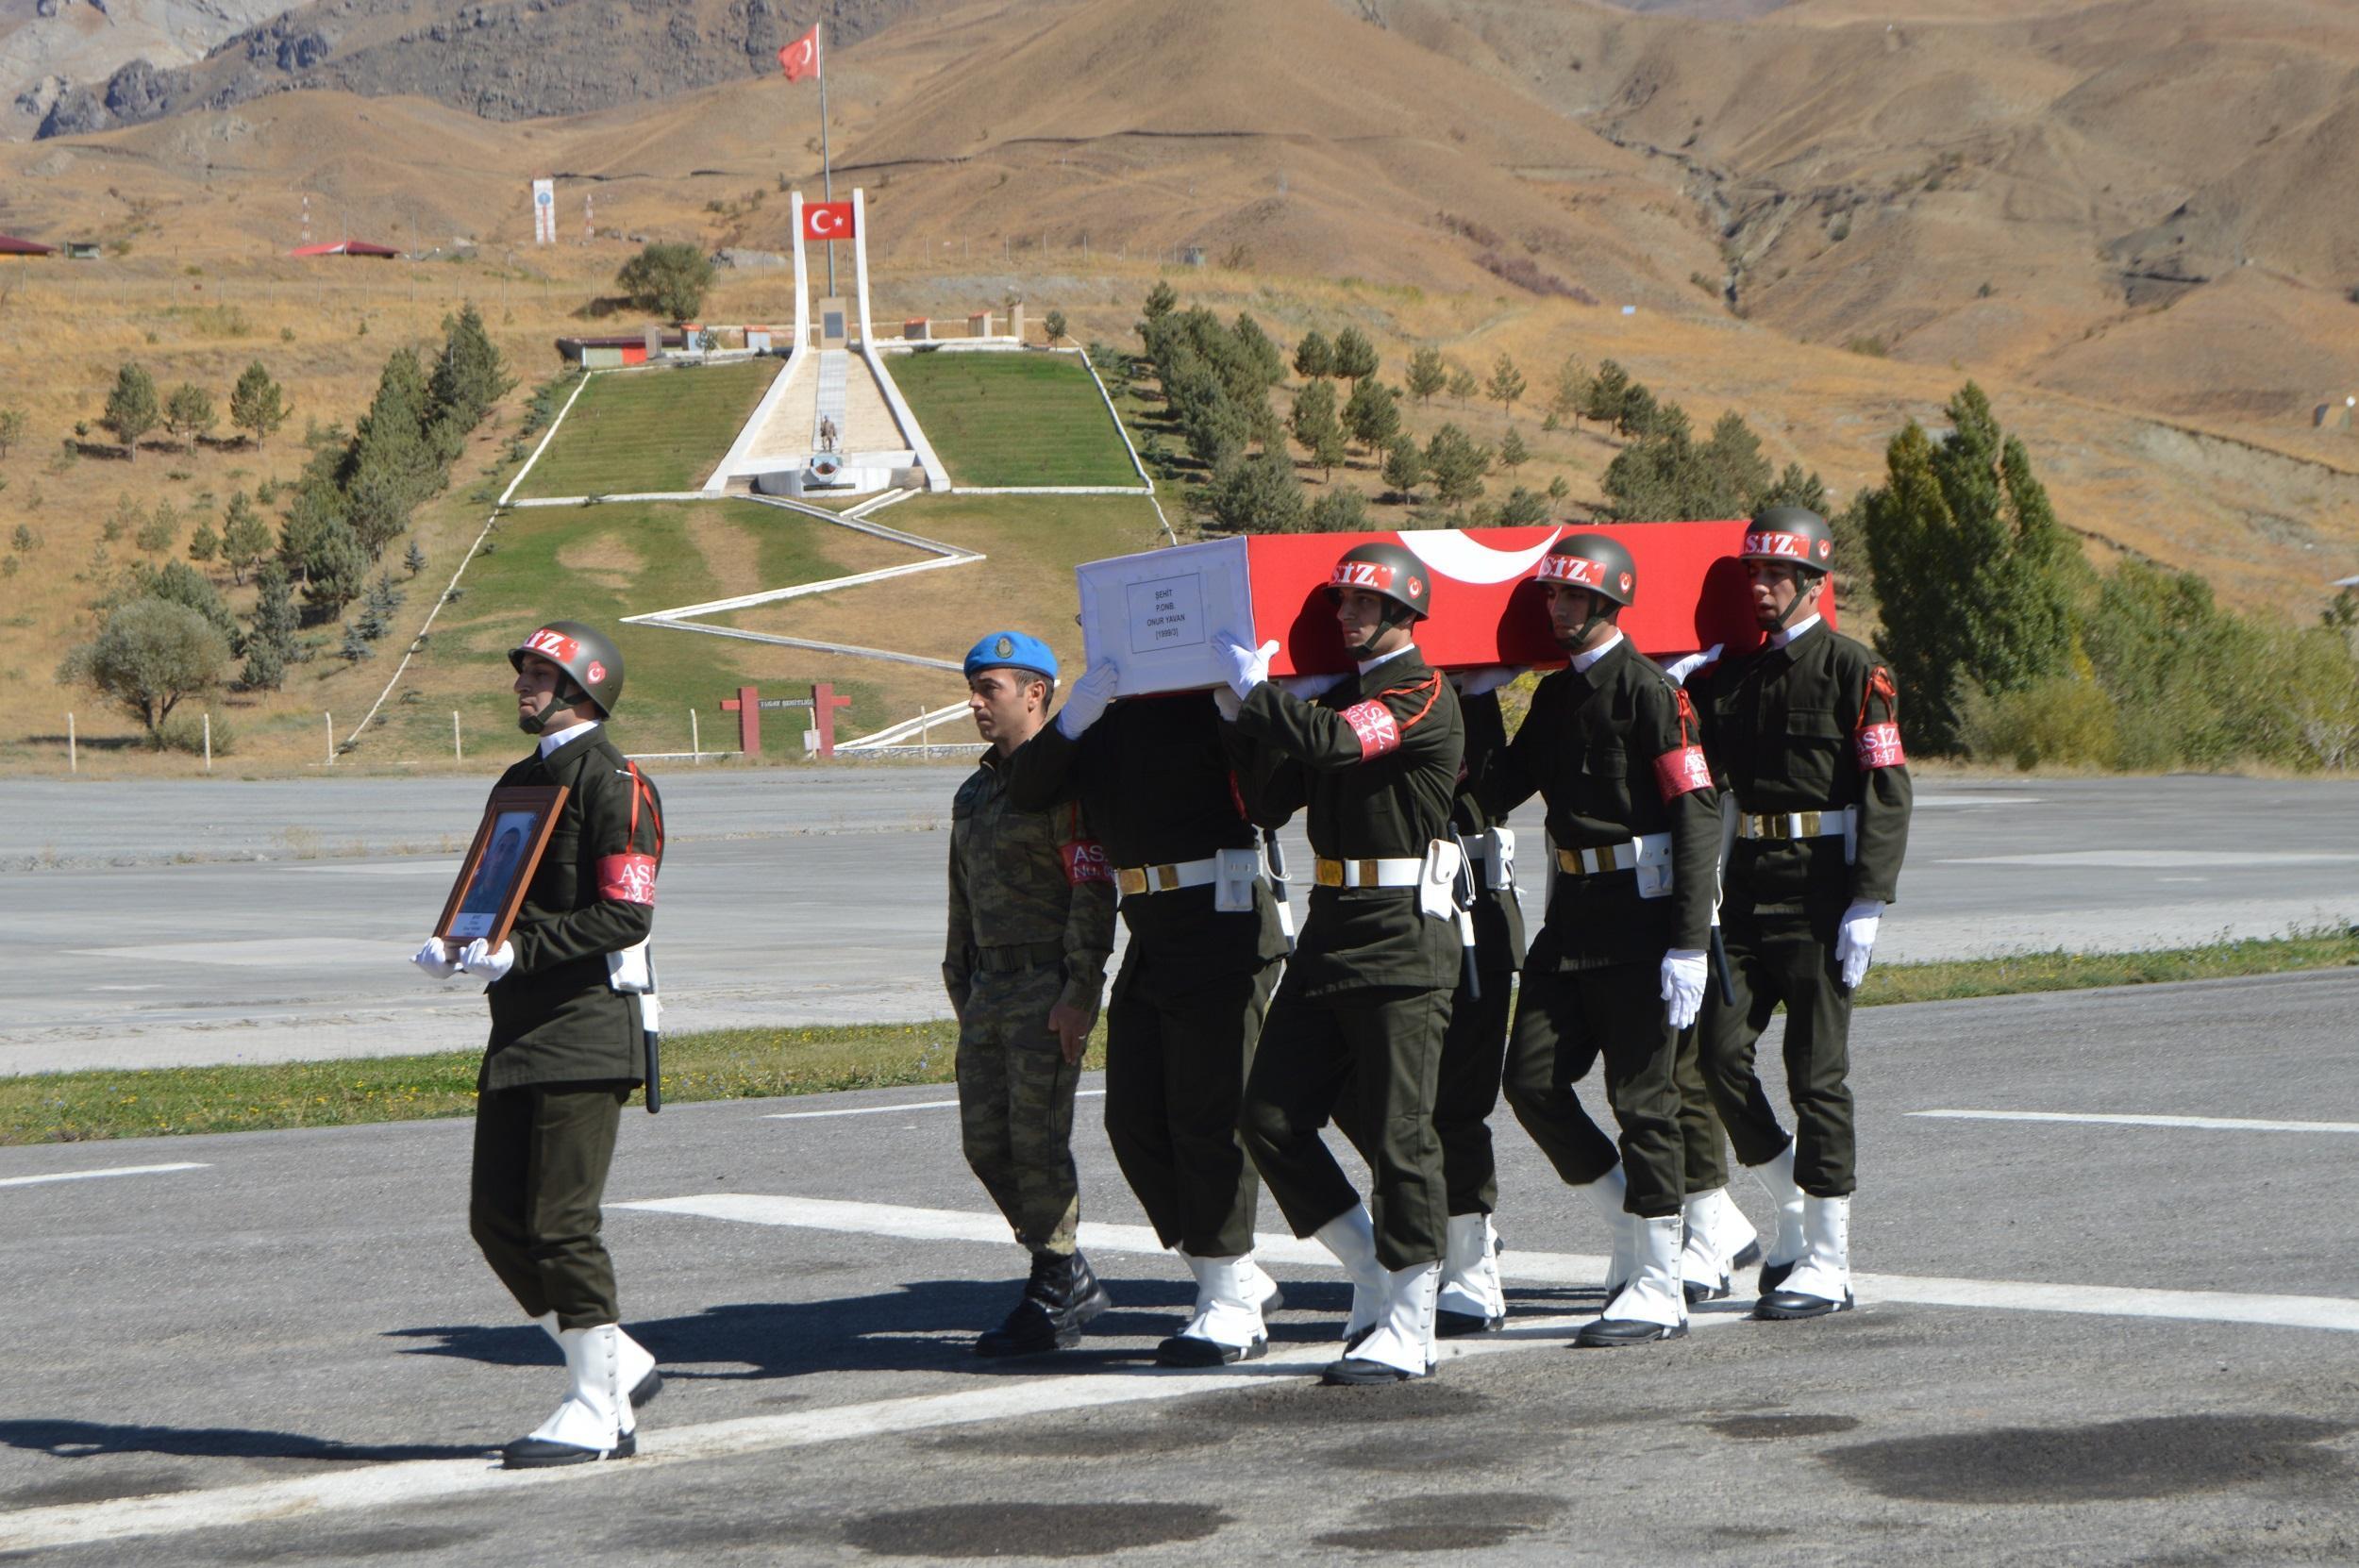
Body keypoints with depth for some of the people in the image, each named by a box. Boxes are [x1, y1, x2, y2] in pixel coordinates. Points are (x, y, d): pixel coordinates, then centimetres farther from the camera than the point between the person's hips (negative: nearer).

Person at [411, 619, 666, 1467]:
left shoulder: (614, 784, -9)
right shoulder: (519, 781, 19)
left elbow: (625, 916, -17)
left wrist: (519, 951, -23)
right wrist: (454, 945, 4)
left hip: (588, 1027, -9)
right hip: (520, 1028, 9)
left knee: (561, 1222, -8)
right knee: (497, 1218, 6)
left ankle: (596, 1413, 1)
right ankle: (621, 1366, 18)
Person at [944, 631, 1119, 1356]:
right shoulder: (974, 793, 18)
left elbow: (1094, 892, -14)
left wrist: (1079, 992, -19)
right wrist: (961, 989, 19)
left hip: (1051, 987, -8)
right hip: (990, 985, 8)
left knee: (1038, 1139, -9)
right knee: (986, 1140, 5)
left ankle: (1051, 1304, -1)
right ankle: (1073, 1280, 17)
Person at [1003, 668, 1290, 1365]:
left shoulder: (1209, 701, -9)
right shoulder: (1102, 716, 13)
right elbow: (1027, 791, -1)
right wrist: (1070, 721, -16)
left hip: (1222, 929, -8)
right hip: (1150, 939, 8)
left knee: (1209, 1117, -6)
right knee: (1135, 1121, 6)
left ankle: (1232, 1308, 2)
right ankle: (1238, 1279, 19)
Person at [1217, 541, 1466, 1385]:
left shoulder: (1425, 698, -9)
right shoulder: (1341, 696, 17)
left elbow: (1331, 742, -27)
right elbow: (1270, 802, 13)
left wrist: (1254, 689, -14)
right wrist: (1252, 720, -1)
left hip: (1403, 939, -8)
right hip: (1330, 929, 9)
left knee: (1399, 1130, -5)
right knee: (1271, 1118, 4)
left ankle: (1407, 1330, 2)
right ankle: (1374, 1276, 18)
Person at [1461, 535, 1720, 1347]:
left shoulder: (1651, 692, -11)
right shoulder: (1554, 694, 14)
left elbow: (1695, 815, -16)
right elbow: (1497, 789, 14)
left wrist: (1688, 944, -21)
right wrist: (1477, 707, 4)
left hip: (1641, 916, -8)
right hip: (1572, 914, 8)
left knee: (1642, 1098, -3)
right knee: (1532, 1079, 2)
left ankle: (1657, 1290, 5)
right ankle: (1634, 1224, 19)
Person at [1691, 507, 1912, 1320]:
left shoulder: (1852, 670, -4)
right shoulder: (1729, 671, 13)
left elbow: (1887, 793, -8)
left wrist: (1868, 904, -15)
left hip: (1822, 887, -5)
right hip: (1748, 882, 5)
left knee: (1817, 1071, -3)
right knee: (1719, 1050, -4)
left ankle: (1829, 1264, 4)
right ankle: (1793, 1208, 17)